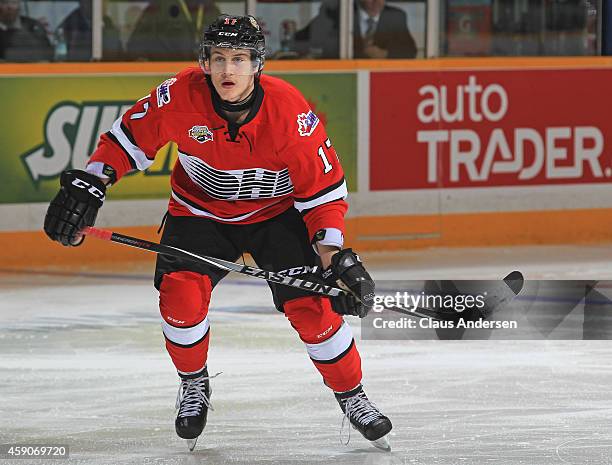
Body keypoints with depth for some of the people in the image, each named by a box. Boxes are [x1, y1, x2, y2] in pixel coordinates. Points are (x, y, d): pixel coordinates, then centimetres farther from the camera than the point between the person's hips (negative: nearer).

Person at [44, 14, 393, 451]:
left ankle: (352, 396, 11)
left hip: (277, 213, -1)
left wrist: (331, 251, -28)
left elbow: (324, 186, -19)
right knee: (180, 296, -18)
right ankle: (194, 384, 11)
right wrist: (87, 184, -17)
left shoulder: (290, 110, -27)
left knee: (312, 307, -12)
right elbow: (130, 136, -8)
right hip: (200, 210, 1)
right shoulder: (181, 96, -25)